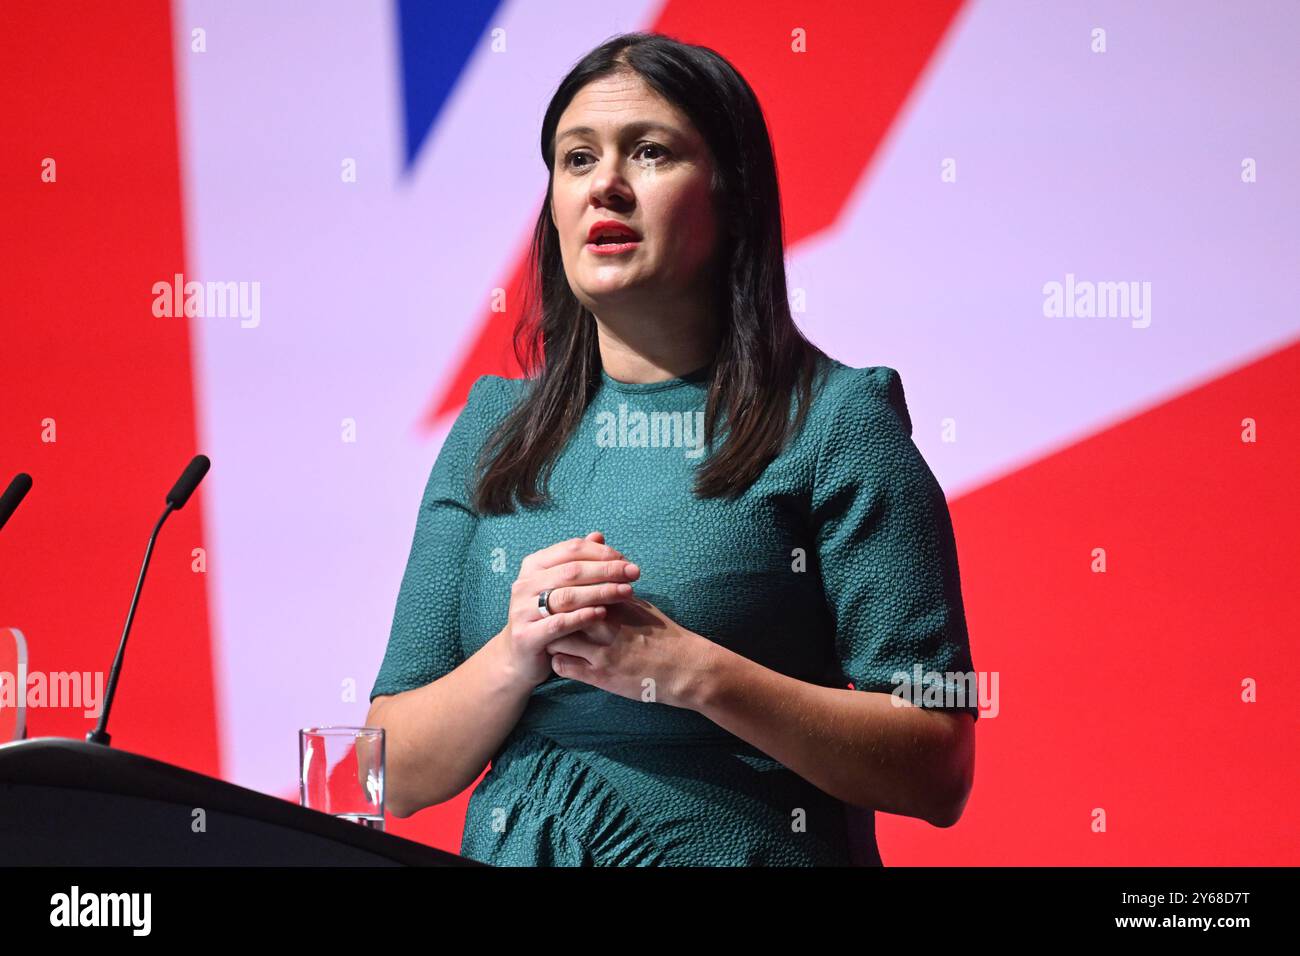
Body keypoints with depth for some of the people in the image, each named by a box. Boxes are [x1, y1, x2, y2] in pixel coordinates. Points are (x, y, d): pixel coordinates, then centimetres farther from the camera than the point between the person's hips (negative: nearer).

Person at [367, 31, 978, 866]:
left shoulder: (834, 422, -1)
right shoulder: (491, 433, 10)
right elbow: (398, 778, 7)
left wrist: (690, 671, -16)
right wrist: (515, 656, -10)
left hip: (744, 846, -3)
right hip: (511, 847, 3)